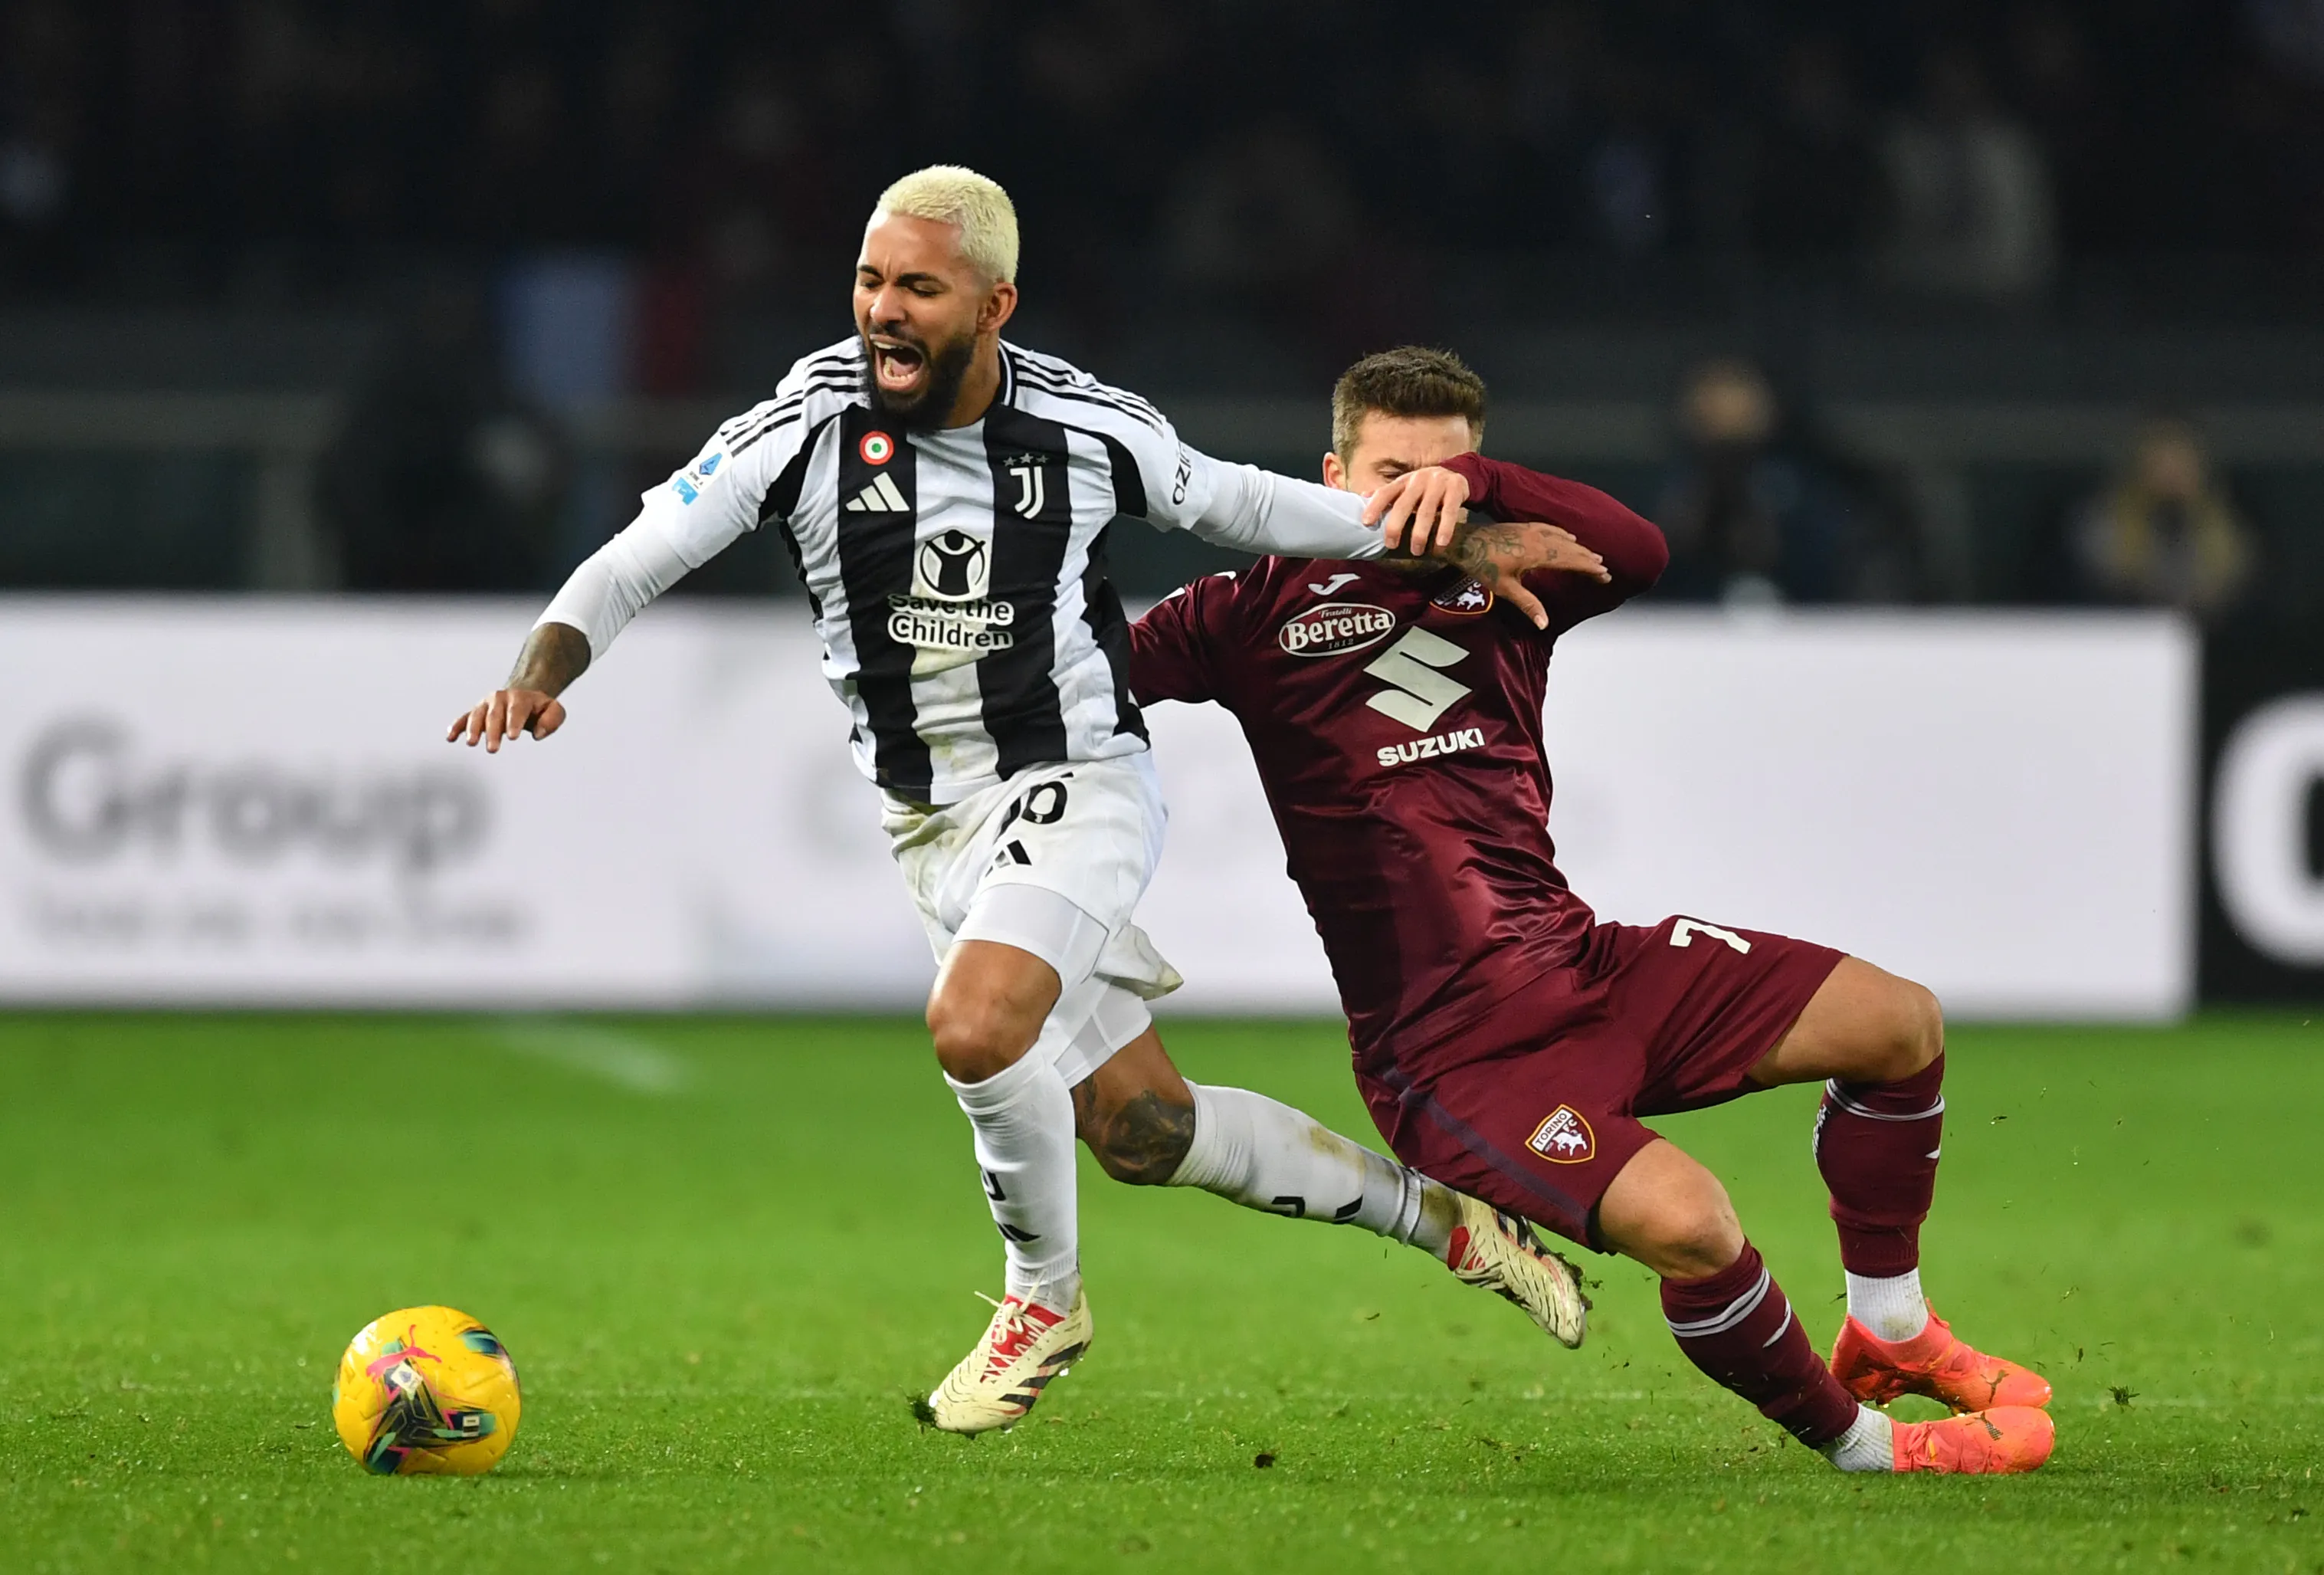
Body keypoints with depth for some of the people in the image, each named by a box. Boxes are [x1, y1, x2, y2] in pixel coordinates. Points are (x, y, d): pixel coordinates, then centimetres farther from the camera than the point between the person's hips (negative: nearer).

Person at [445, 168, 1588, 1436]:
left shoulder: (1082, 426, -10)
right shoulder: (808, 425, -11)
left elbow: (1228, 502, 8)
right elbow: (630, 567, -10)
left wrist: (1439, 532, -2)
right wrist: (538, 677, -29)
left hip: (1074, 785, -3)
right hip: (933, 827, 3)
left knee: (974, 1028, -30)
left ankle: (1045, 1295, -2)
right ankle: (1440, 1217, 30)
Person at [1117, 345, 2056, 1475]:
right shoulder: (1263, 611, 4)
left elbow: (1635, 553, -8)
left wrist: (1476, 482, -19)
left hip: (1580, 960, 6)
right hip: (1443, 1043, -6)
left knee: (1897, 1021, -2)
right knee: (1684, 1220, -29)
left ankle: (1888, 1331, 18)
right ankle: (1858, 1443, -6)